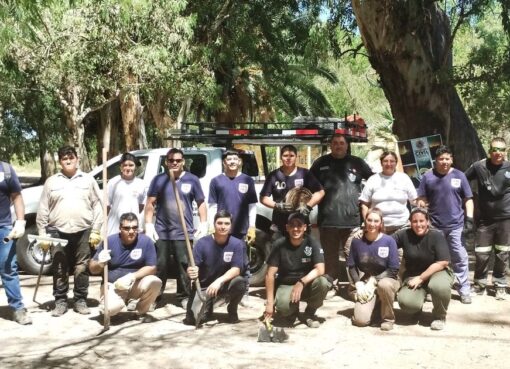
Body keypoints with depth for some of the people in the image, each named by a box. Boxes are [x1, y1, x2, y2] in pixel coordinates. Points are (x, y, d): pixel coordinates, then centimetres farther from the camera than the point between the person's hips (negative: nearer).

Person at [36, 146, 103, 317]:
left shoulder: (88, 180, 8)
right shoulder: (51, 181, 9)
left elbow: (98, 207, 5)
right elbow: (43, 210, 8)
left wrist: (96, 231, -2)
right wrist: (42, 233, 1)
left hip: (83, 231, 0)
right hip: (58, 232, 1)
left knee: (82, 268, 4)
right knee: (59, 269, 4)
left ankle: (81, 301, 14)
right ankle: (60, 302, 13)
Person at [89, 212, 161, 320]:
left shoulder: (146, 241, -11)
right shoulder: (109, 241, -9)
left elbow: (151, 268, -10)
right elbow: (92, 269, -1)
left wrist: (132, 276, -25)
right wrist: (100, 263, -26)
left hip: (136, 284, 1)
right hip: (113, 285, -1)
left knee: (154, 282, -30)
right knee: (111, 308, -32)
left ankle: (141, 311, 0)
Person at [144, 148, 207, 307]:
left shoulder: (192, 180, 6)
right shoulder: (159, 179, 6)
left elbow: (201, 204, 9)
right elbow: (150, 204, 6)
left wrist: (204, 224, 0)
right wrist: (149, 225, -3)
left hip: (184, 232, 0)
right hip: (162, 232, 0)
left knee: (184, 266, 3)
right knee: (160, 266, 4)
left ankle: (185, 296, 14)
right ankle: (155, 296, 13)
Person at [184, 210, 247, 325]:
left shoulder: (237, 244, -11)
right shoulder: (202, 243, -13)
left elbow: (236, 269, -19)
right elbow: (194, 267, -15)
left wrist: (219, 281, -36)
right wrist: (192, 272, -41)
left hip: (224, 285, 1)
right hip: (203, 286, -1)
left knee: (240, 281, -32)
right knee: (193, 318, -21)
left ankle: (232, 310, -1)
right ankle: (208, 305, 16)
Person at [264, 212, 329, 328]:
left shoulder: (312, 243, -11)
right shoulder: (279, 245, -12)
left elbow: (320, 269, -20)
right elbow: (270, 274, -12)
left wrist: (301, 282, -35)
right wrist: (270, 302, -18)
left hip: (306, 285, 1)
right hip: (286, 285, -1)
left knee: (322, 283, -31)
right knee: (283, 306, -33)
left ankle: (309, 313, -2)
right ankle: (292, 312, 8)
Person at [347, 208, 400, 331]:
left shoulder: (389, 241, -10)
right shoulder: (357, 241, -4)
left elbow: (393, 270, -11)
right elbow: (352, 266, 3)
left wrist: (373, 282, -18)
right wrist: (358, 284, -13)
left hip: (386, 279, -2)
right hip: (365, 283, 2)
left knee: (384, 284, -40)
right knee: (361, 320, -19)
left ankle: (388, 318, -12)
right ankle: (375, 305, 18)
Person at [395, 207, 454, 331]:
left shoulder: (437, 236, -12)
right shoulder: (404, 235, -5)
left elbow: (442, 262, -17)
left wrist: (421, 278, -19)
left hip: (436, 272, -2)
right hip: (413, 276, 2)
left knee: (439, 286, -39)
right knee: (406, 302, -28)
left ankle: (439, 316, -5)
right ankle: (417, 308, 15)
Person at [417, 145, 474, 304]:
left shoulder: (459, 176, 4)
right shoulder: (428, 177, 3)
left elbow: (468, 199, 7)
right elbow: (422, 200, 5)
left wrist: (469, 217, -2)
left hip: (456, 225, 0)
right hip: (434, 225, 0)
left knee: (460, 258, 1)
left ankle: (464, 290, 8)